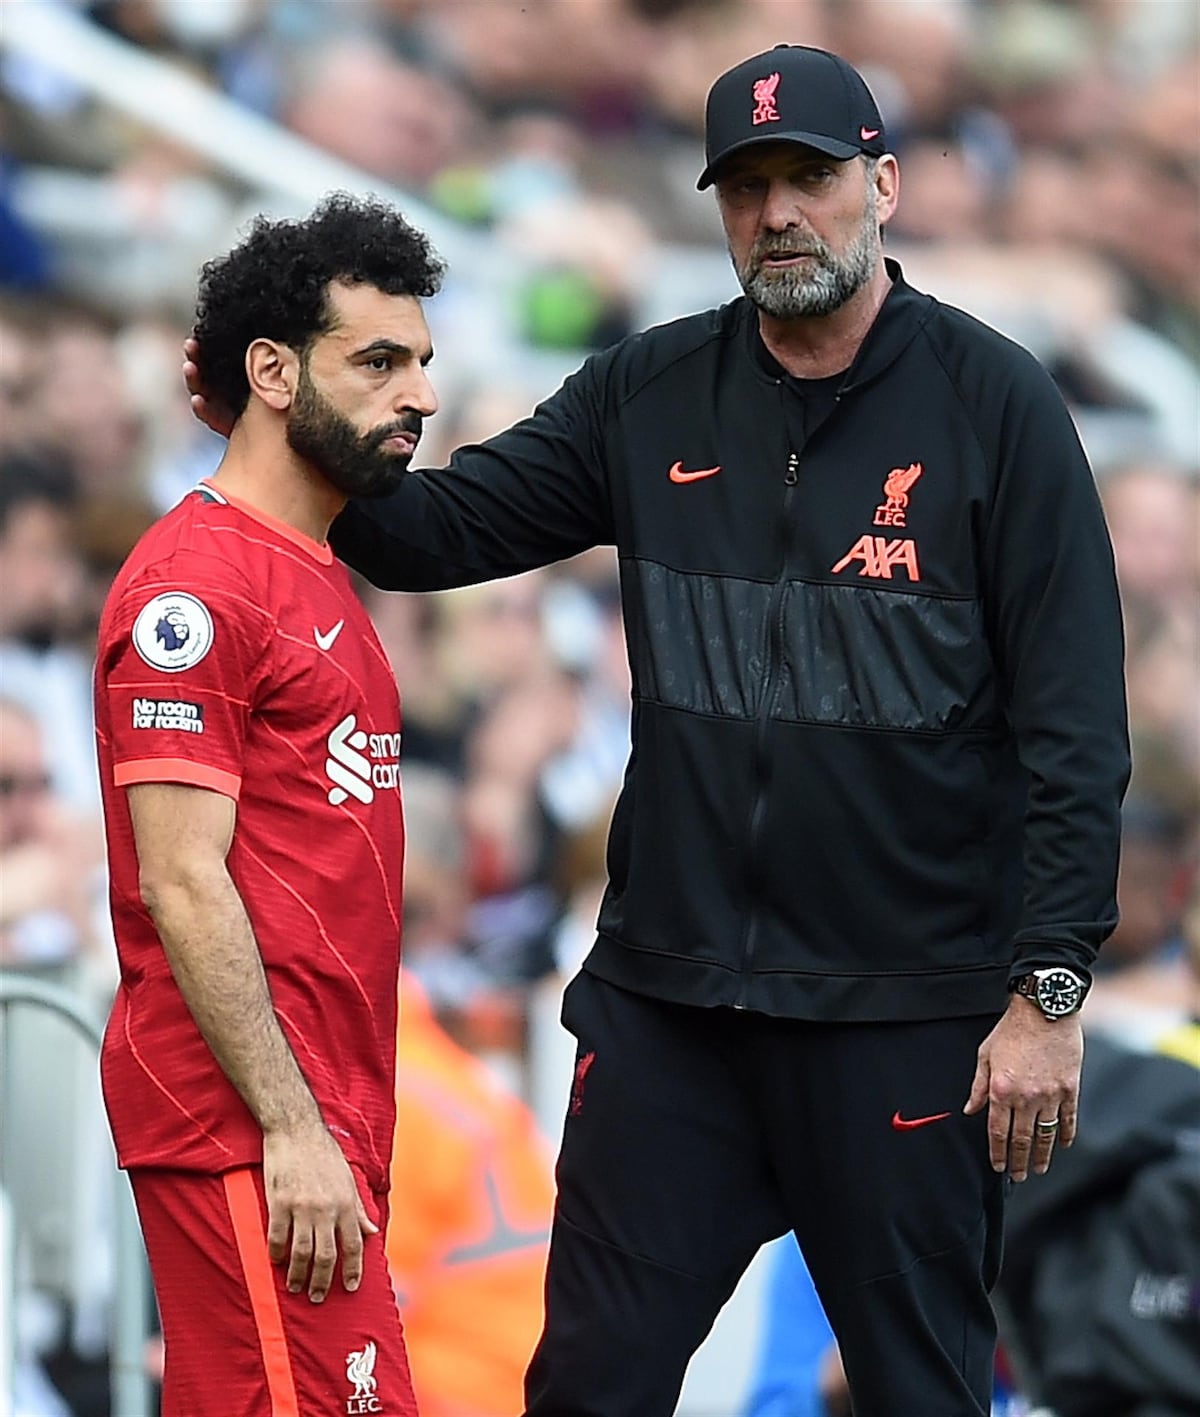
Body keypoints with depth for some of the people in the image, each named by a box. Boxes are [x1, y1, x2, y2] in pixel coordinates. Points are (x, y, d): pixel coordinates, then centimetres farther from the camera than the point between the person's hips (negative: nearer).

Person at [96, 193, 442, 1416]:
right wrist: (292, 1129, -19)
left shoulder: (318, 579, 19)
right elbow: (183, 884, -16)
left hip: (319, 1114, 9)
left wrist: (342, 1123, 17)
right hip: (248, 1124, -9)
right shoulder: (195, 584, -10)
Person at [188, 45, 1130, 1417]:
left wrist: (1048, 990, -13)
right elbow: (439, 530, 6)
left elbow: (1075, 720, -7)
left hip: (908, 1008, -4)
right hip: (666, 994, 4)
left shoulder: (993, 403, -5)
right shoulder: (650, 396, 7)